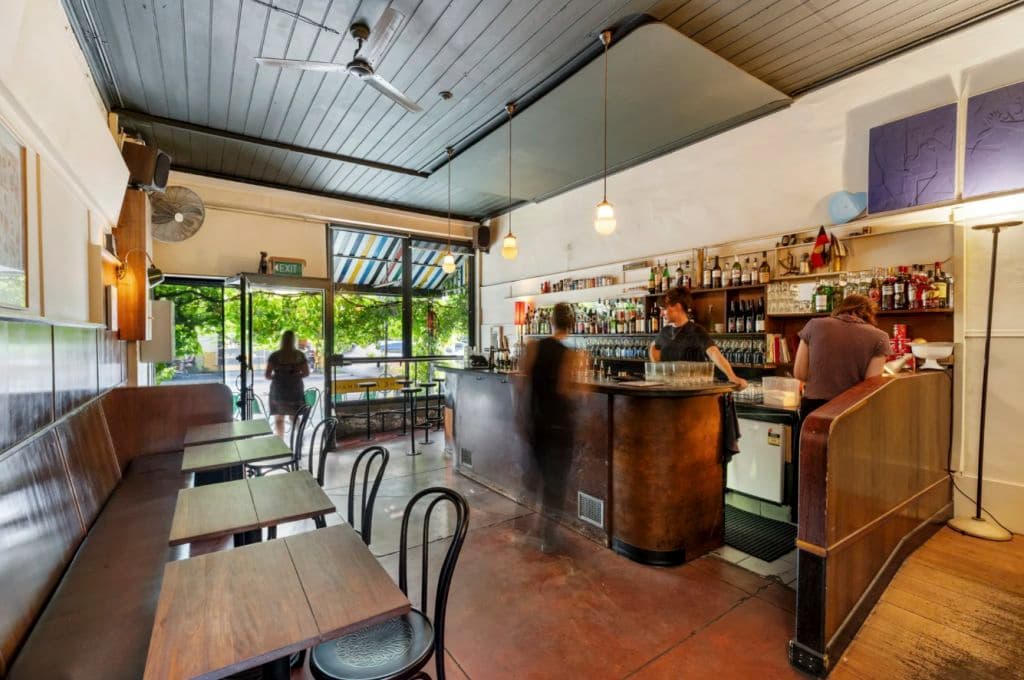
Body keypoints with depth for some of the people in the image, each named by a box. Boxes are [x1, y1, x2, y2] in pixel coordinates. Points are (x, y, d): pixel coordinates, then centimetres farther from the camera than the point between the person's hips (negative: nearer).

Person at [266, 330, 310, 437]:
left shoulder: (274, 356, -7)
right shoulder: (300, 355, -3)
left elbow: (267, 375, -7)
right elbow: (306, 373, -1)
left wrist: (276, 377, 12)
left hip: (278, 390, -2)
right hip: (295, 390, 2)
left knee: (279, 419, 11)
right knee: (295, 418, 15)